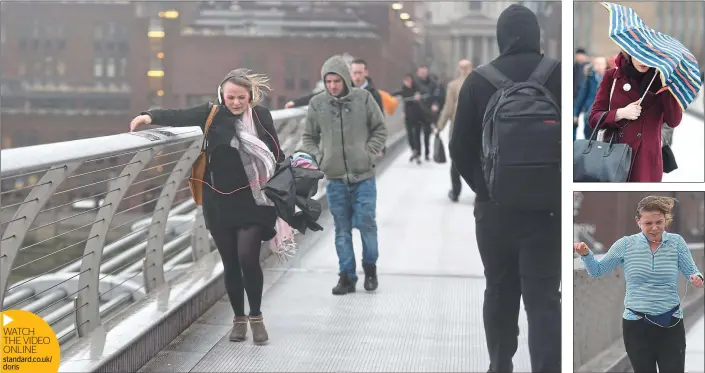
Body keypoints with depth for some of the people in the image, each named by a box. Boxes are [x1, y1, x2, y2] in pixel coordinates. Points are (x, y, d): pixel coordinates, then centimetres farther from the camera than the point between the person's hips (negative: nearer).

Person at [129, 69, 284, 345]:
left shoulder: (261, 117, 0)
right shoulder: (213, 114, -2)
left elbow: (276, 154, 10)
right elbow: (179, 117, -14)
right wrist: (151, 116, -30)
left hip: (253, 201, -1)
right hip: (219, 203, 1)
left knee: (248, 258, -12)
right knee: (230, 263, 9)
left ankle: (256, 317, 8)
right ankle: (239, 319, 26)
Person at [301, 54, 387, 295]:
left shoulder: (363, 98, -4)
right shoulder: (317, 104, -1)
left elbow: (380, 129, 5)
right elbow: (308, 137, 11)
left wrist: (370, 153, -5)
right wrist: (318, 157, -4)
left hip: (363, 176, -1)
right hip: (335, 178, 1)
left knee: (367, 223, 0)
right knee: (342, 229, 6)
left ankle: (370, 267, 23)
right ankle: (347, 276, 14)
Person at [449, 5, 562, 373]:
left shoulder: (477, 80, -2)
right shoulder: (559, 74, -5)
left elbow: (460, 149, 0)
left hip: (493, 206, 2)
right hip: (547, 205, -2)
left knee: (500, 292, 16)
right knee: (543, 298, -1)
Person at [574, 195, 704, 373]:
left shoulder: (676, 242, -3)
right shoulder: (625, 244, -3)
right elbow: (598, 271, 6)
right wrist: (585, 254, -12)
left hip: (671, 323, 0)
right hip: (636, 325, 0)